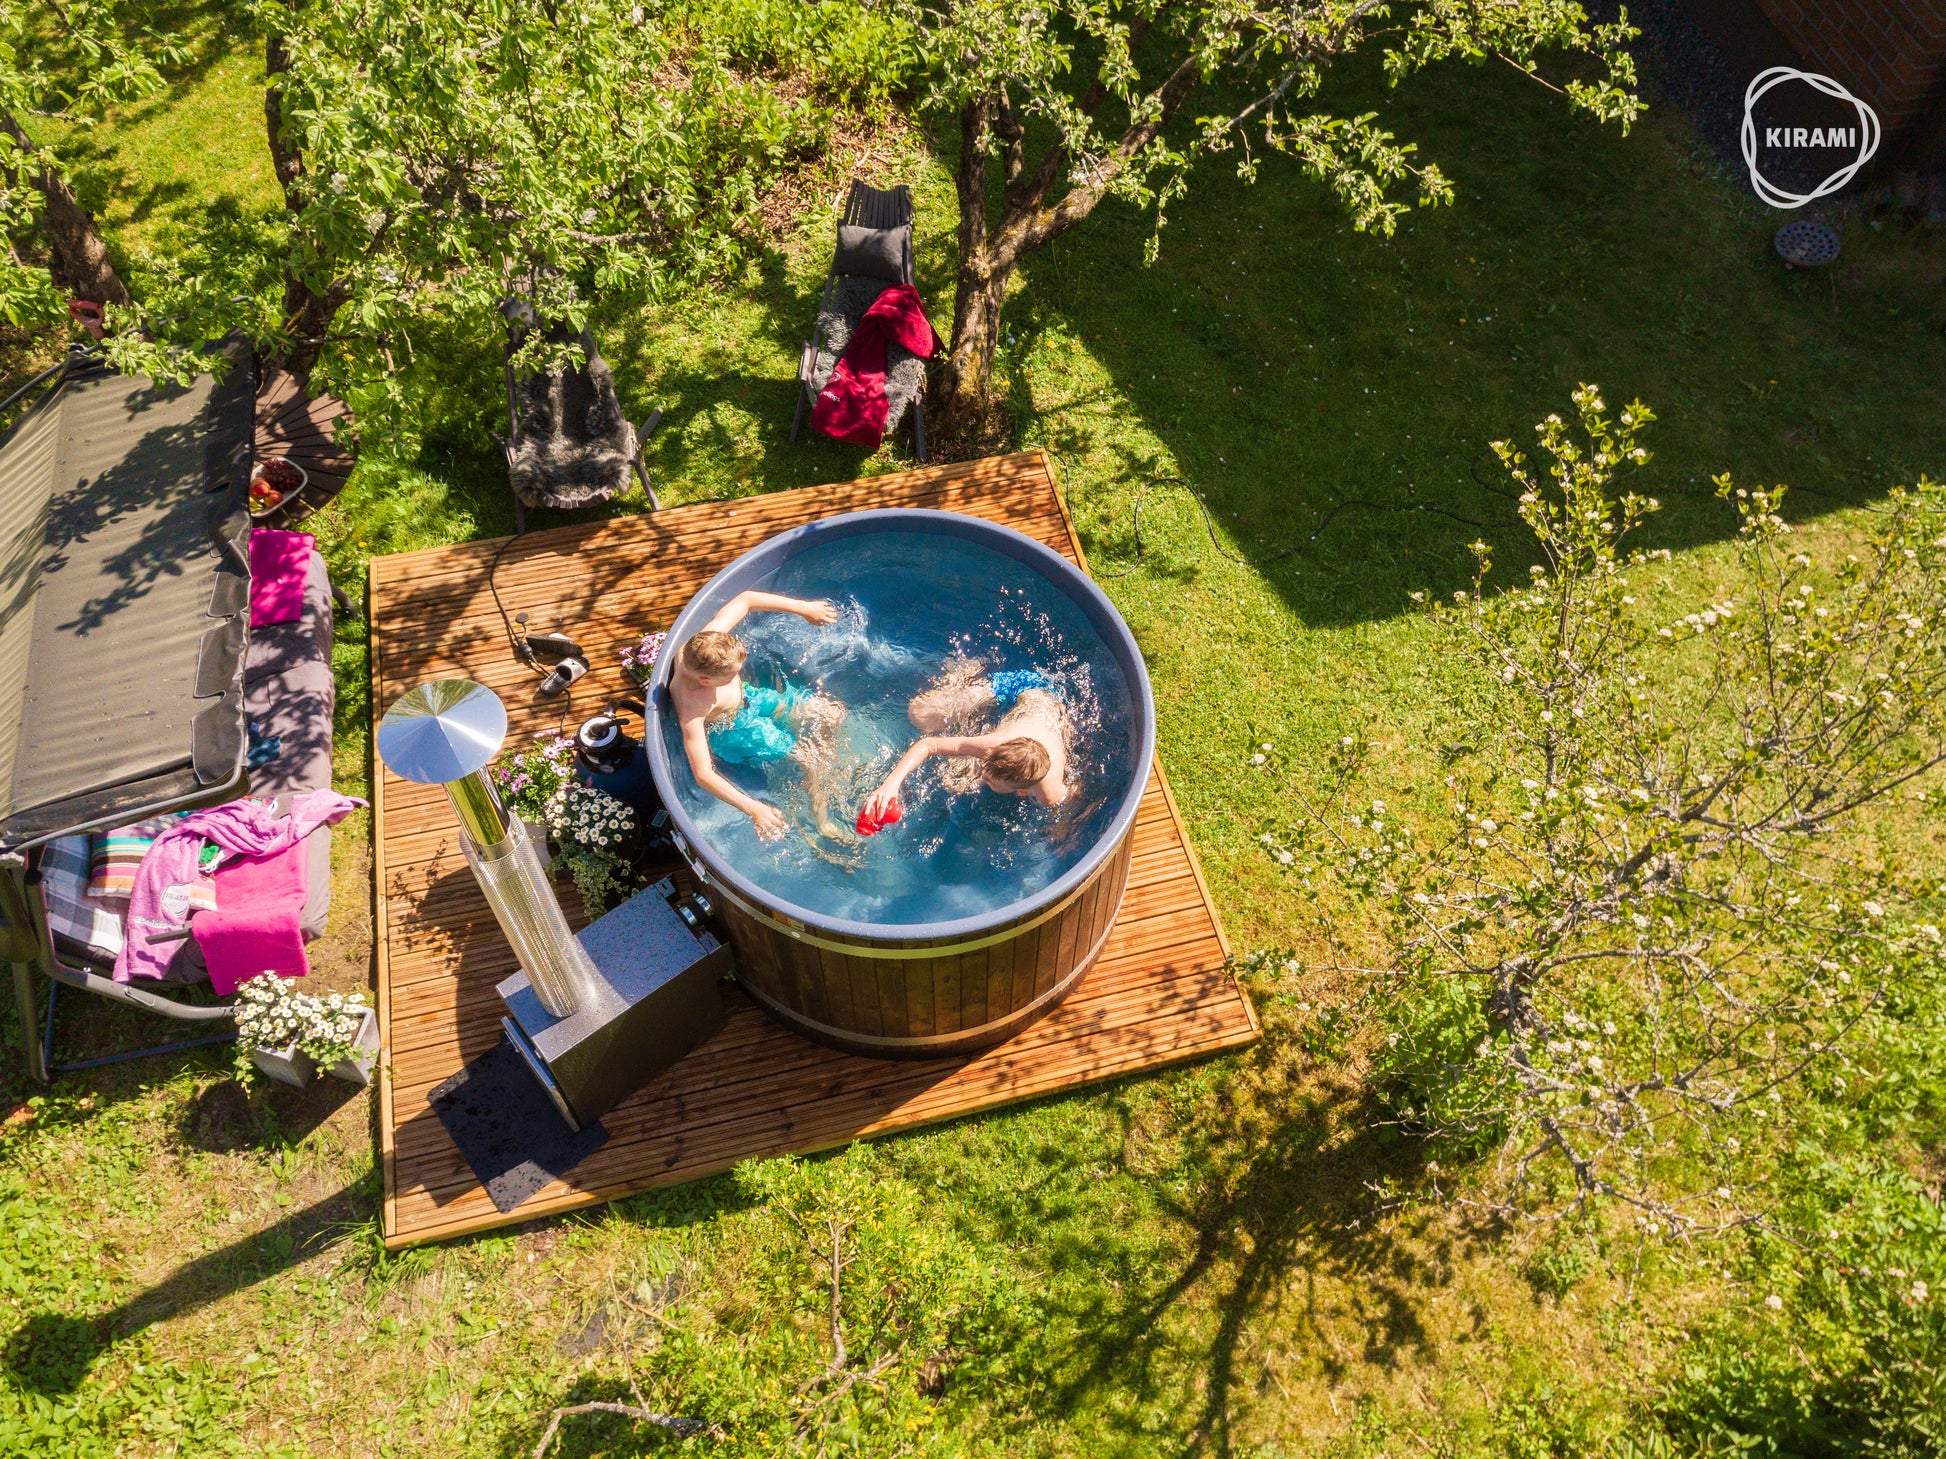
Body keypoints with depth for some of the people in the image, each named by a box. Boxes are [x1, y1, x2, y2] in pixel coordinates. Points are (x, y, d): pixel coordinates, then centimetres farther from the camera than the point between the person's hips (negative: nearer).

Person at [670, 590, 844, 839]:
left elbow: (745, 600, -16)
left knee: (832, 713, 6)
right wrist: (752, 809, -45)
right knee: (812, 758, -13)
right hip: (733, 730, -6)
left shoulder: (705, 645, -29)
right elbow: (703, 774, -41)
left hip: (747, 696, 7)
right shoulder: (692, 709, -41)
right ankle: (821, 820, 10)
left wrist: (803, 607, -18)